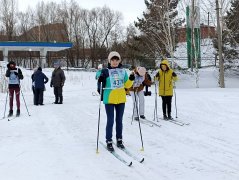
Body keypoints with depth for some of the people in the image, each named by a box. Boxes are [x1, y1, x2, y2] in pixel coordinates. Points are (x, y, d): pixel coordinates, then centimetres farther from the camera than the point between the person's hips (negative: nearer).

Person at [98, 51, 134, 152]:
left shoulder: (123, 71, 7)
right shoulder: (105, 71, -4)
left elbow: (127, 85, 9)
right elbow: (102, 85, 2)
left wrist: (131, 79, -9)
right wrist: (100, 80, -19)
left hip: (121, 99, 4)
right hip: (109, 99, -4)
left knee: (119, 120, 12)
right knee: (110, 121, -3)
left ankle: (119, 140, 23)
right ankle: (109, 141, 7)